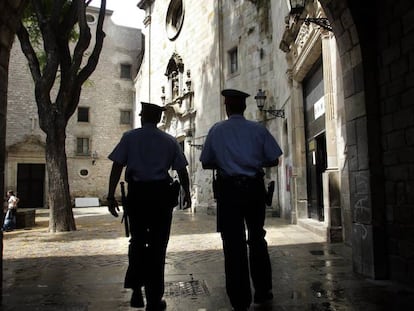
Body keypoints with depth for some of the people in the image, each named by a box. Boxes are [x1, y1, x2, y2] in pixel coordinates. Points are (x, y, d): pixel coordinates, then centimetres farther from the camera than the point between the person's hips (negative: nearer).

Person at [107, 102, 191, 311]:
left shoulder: (129, 137, 3)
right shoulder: (170, 141, 6)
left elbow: (117, 167, -5)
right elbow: (181, 170, 6)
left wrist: (111, 196, -3)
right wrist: (187, 193, 20)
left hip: (136, 194, 0)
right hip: (161, 194, 0)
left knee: (137, 241, 19)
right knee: (158, 245, 7)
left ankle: (136, 290, 16)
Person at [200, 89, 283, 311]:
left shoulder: (216, 131, 0)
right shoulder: (258, 129, 1)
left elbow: (206, 163, 2)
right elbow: (273, 160, 2)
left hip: (228, 190, -1)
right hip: (254, 188, 2)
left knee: (233, 243, 5)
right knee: (257, 239, 18)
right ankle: (263, 292, 27)